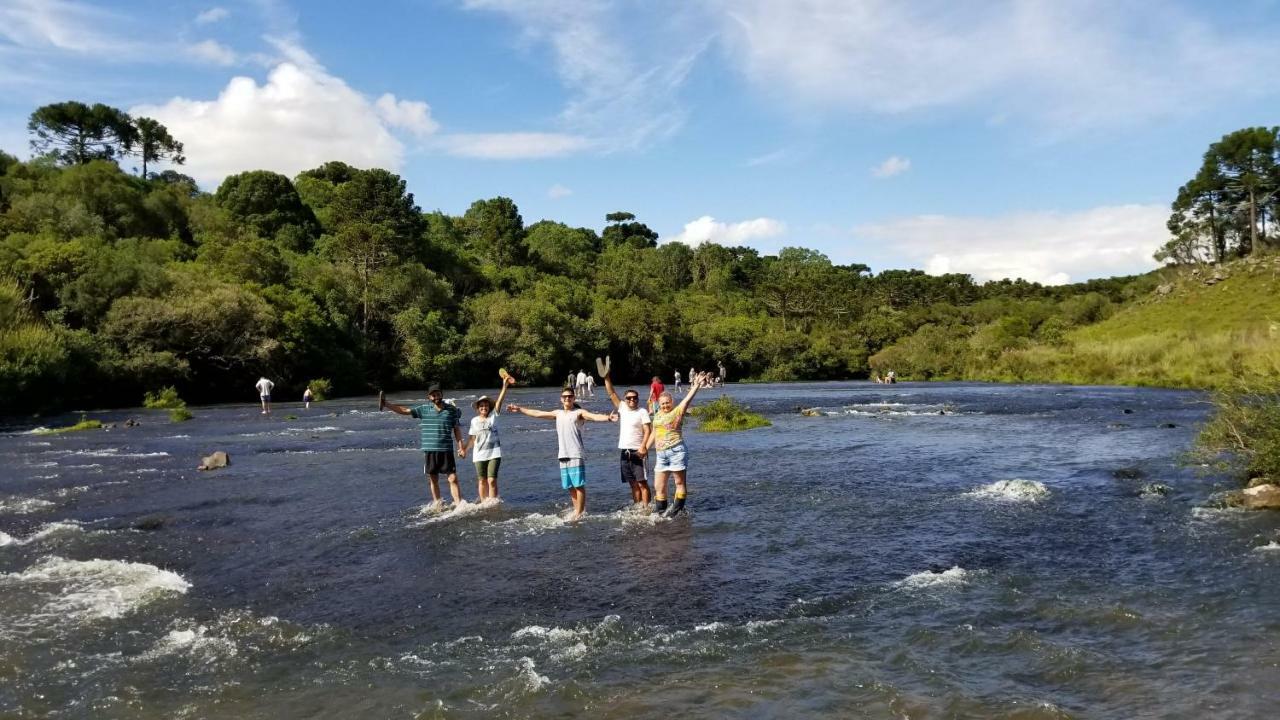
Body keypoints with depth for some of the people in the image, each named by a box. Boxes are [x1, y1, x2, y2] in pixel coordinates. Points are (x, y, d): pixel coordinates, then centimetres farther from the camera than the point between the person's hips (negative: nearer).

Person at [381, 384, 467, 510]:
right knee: (433, 480, 11)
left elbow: (457, 429, 5)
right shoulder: (424, 409, 5)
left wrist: (461, 447, -2)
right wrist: (386, 405, -3)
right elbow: (404, 410, 5)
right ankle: (436, 503, 24)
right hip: (429, 450, 2)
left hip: (446, 450, -2)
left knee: (453, 478, -7)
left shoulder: (452, 410, 2)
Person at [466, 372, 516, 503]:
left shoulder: (493, 416, 0)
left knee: (492, 480, -9)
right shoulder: (474, 421, 7)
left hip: (494, 453, -2)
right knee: (482, 481, 8)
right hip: (479, 454, 3)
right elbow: (472, 438, 15)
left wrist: (505, 386, -23)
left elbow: (499, 401, -12)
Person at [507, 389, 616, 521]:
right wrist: (519, 409, 30)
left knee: (579, 484, -7)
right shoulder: (558, 413, 17)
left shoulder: (579, 412, -1)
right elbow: (537, 413, 25)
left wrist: (608, 418, -38)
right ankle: (577, 510, 18)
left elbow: (594, 416, -18)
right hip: (563, 455, 6)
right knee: (570, 486, 9)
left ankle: (579, 512, -2)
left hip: (576, 455, -6)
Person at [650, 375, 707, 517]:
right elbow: (654, 434, 23)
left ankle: (677, 509, 3)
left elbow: (688, 399, -13)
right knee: (658, 487, 7)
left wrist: (696, 386, -24)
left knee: (680, 482, -1)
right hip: (661, 454, 6)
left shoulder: (677, 411, -1)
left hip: (676, 451, -6)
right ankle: (660, 511, 16)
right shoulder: (658, 415, 16)